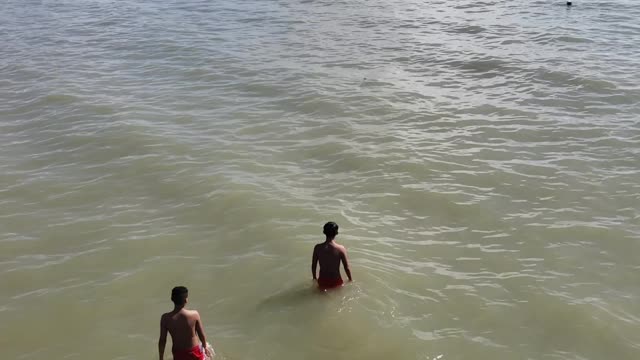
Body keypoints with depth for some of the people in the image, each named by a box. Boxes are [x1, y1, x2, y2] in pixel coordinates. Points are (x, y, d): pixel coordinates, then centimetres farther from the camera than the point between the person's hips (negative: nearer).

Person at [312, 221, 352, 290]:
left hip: (322, 282, 2)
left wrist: (314, 278, 19)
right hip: (336, 282, -2)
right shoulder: (341, 249, -15)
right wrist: (351, 280, 11)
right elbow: (347, 268, -7)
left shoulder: (317, 248, -10)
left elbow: (313, 266, 1)